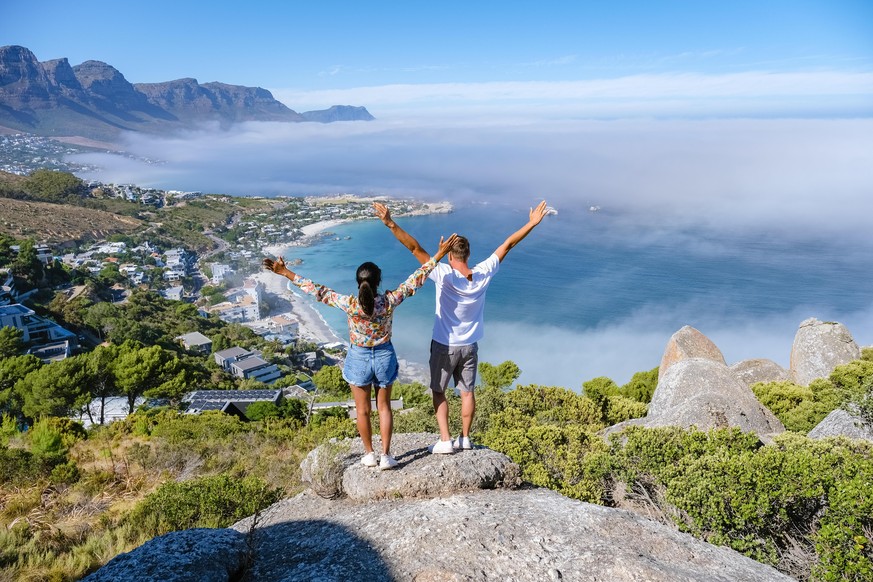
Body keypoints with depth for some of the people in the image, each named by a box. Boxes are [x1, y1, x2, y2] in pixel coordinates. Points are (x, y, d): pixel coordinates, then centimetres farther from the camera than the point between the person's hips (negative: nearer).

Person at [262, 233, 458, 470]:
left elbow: (318, 291, -17)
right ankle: (386, 455, 22)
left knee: (363, 410, 16)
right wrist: (439, 255, -10)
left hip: (359, 358, -1)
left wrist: (286, 273, -8)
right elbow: (415, 280, -16)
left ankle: (369, 454, 29)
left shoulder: (349, 304, -23)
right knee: (384, 407, 17)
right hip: (384, 356, 1)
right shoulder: (389, 301, -21)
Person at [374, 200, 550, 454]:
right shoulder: (483, 274, -11)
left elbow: (415, 248, -27)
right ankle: (465, 438, 27)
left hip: (444, 346, -4)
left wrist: (391, 224, -30)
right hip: (470, 346, 4)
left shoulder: (443, 275, -22)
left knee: (438, 392, 13)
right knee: (467, 392, 17)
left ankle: (445, 440, 11)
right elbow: (507, 245, -4)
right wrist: (532, 223, 3)